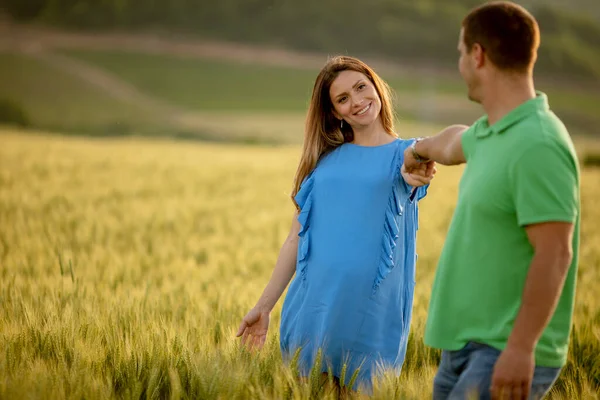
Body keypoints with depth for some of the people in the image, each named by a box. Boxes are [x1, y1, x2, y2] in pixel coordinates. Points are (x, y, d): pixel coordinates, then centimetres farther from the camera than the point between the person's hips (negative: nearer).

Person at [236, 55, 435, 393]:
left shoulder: (404, 153, 4)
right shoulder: (325, 160, 11)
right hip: (313, 303, 3)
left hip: (372, 310, -3)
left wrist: (415, 176, -44)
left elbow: (408, 176, -21)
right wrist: (264, 306, 9)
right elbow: (296, 239, 12)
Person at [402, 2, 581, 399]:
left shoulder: (537, 145, -21)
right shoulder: (489, 132, 8)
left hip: (508, 355, -9)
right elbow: (458, 142, 33)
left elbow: (554, 255, -23)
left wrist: (520, 349, -24)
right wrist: (421, 148, 54)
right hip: (464, 344, 9)